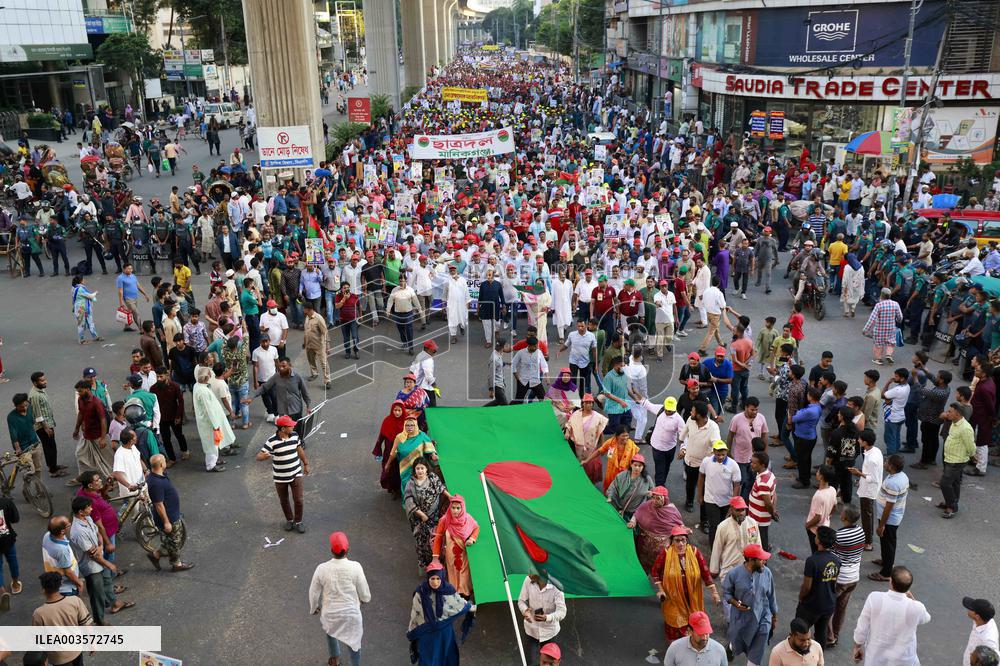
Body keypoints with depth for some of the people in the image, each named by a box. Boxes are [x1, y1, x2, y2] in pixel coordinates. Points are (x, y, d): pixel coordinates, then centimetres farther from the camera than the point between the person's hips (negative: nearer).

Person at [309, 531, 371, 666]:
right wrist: (365, 599, 13)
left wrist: (315, 608, 14)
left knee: (330, 630, 35)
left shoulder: (322, 569, -21)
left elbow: (314, 593, -7)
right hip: (351, 614, -2)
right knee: (354, 643, 20)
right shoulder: (355, 567, -23)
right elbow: (364, 592, -11)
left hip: (330, 614, 2)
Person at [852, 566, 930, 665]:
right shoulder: (916, 608, -24)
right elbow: (926, 618, 4)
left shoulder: (874, 598, -25)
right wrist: (911, 597, 4)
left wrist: (857, 647, 4)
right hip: (903, 661, 0)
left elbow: (861, 628, -13)